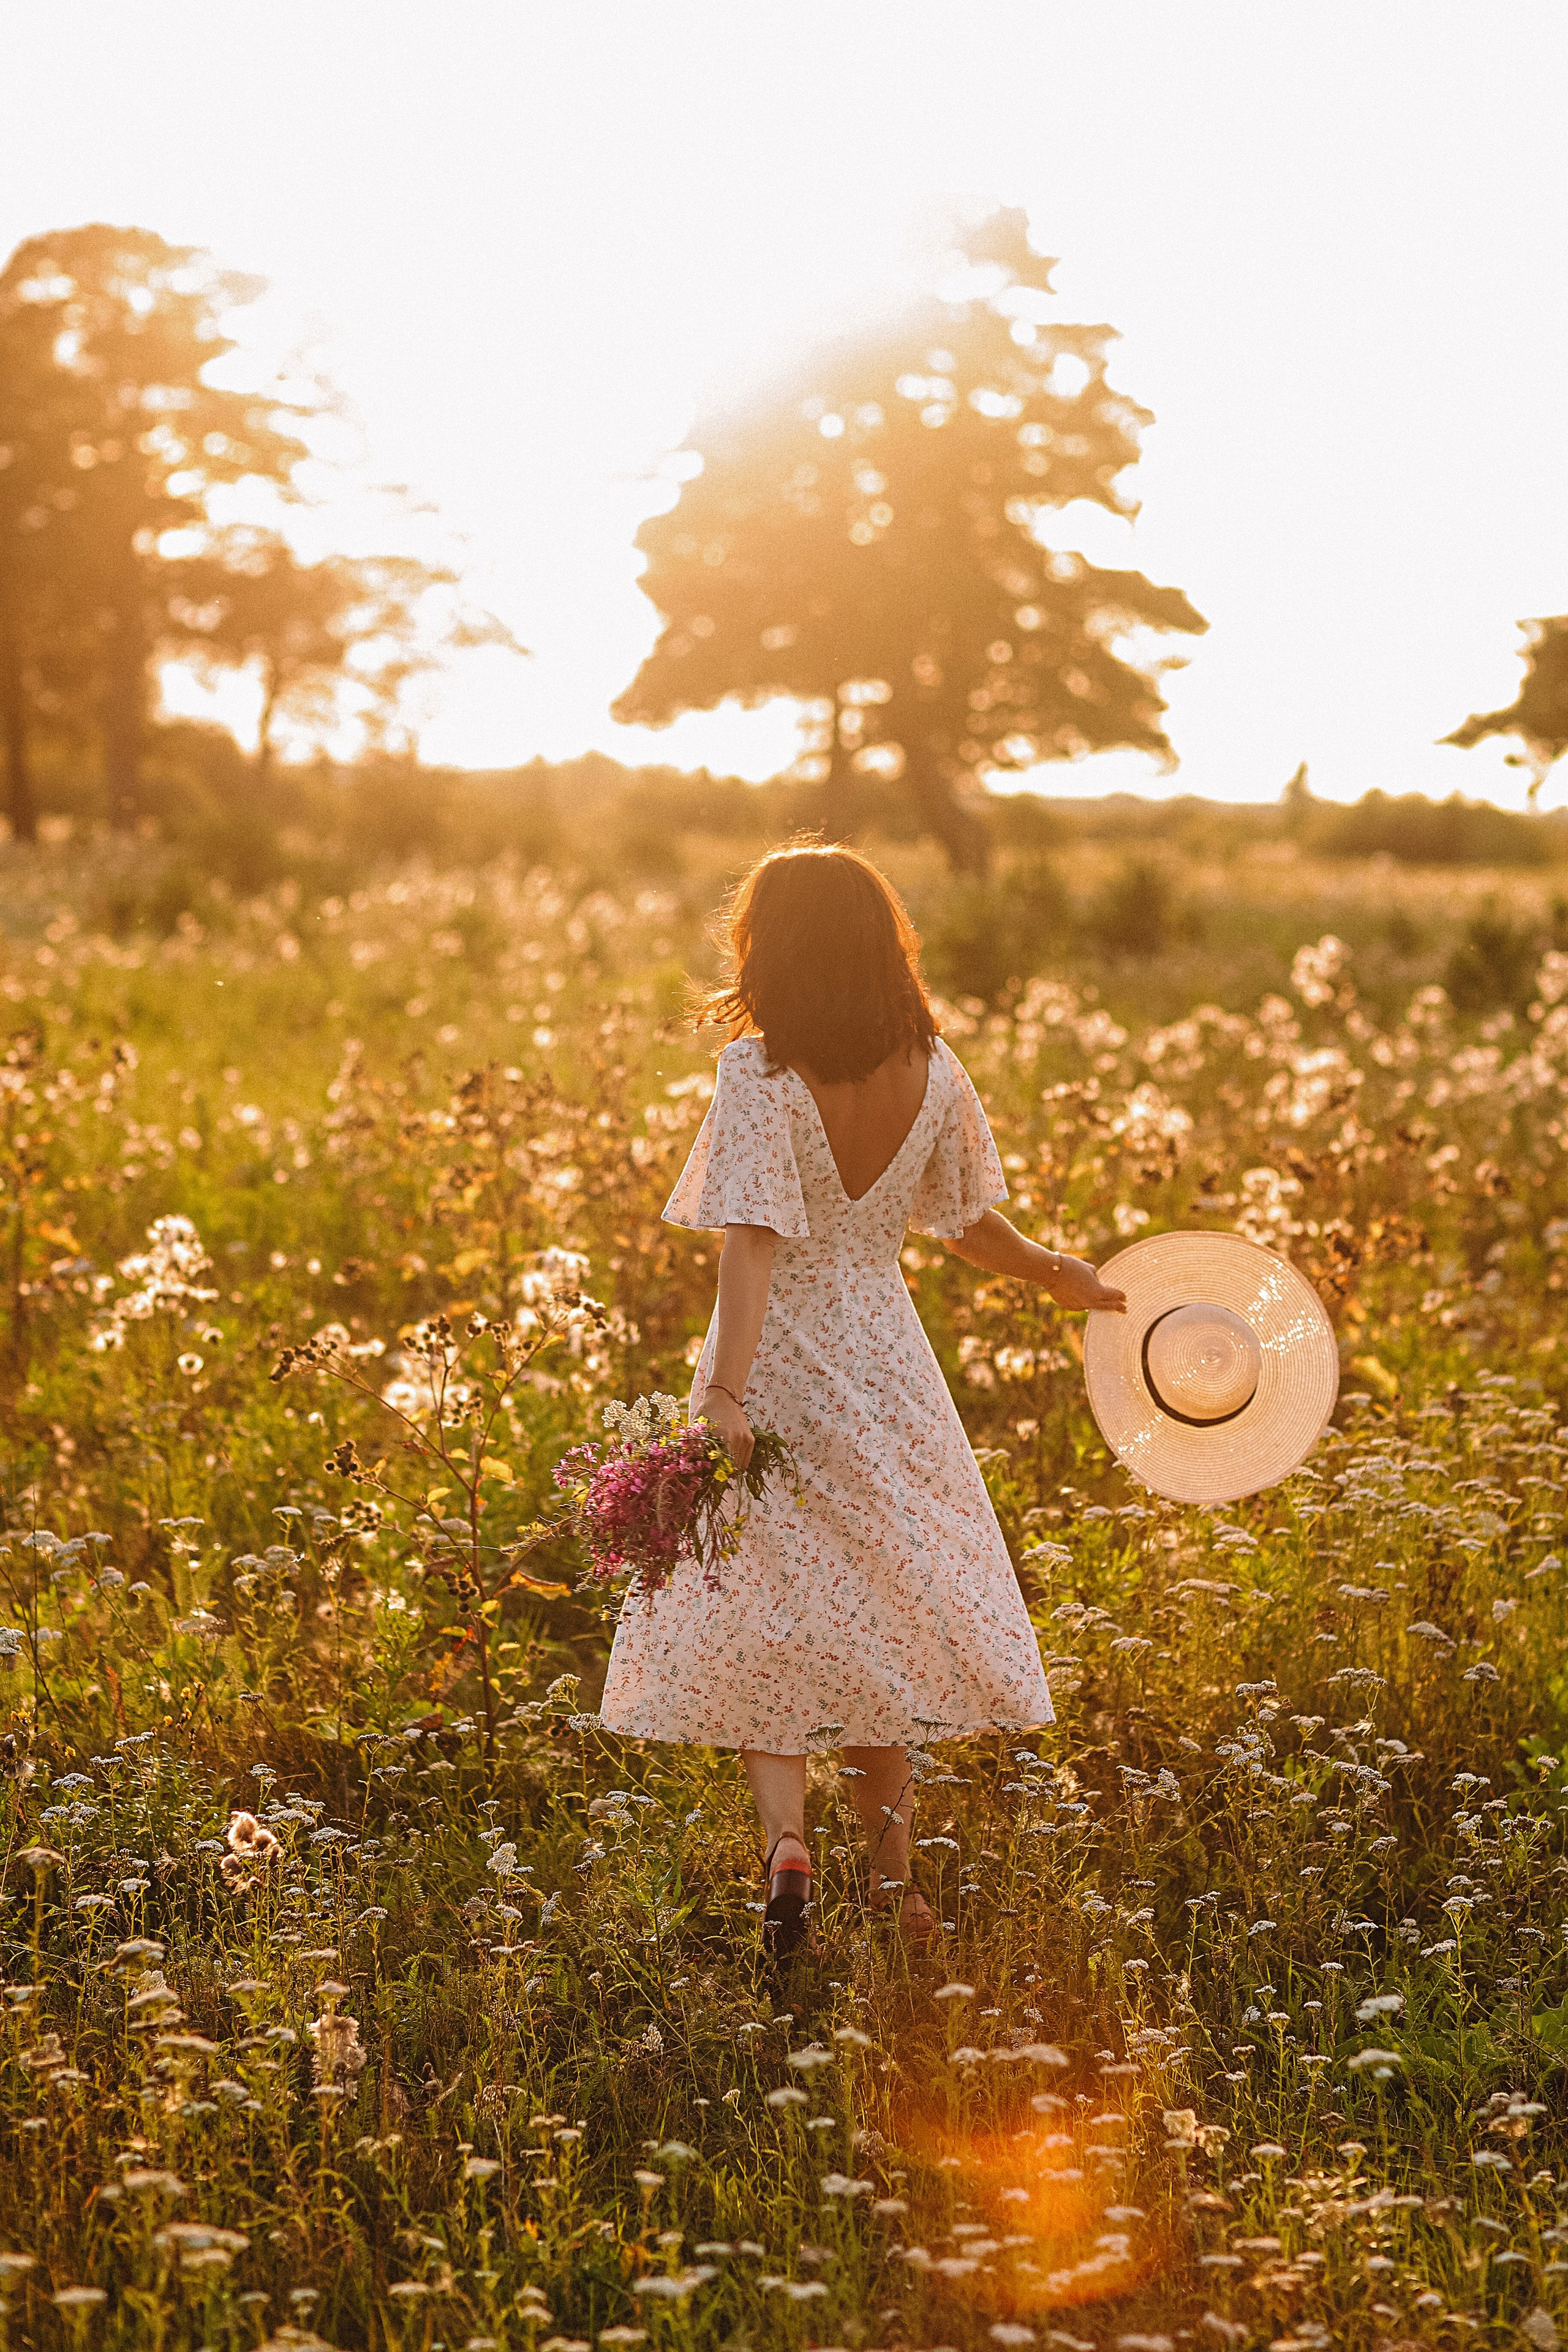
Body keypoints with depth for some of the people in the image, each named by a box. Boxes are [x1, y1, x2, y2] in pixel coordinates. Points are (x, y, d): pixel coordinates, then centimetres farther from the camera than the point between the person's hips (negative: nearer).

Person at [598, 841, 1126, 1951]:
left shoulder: (761, 1074, -17)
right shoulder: (930, 1071, -2)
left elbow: (754, 1239, -25)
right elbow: (965, 1218, 10)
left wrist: (725, 1395, -28)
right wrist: (1055, 1273, 29)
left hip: (780, 1367, -4)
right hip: (886, 1361, 4)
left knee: (764, 1615, 8)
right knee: (883, 1610, 18)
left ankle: (785, 1834, -10)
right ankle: (891, 1867, 23)